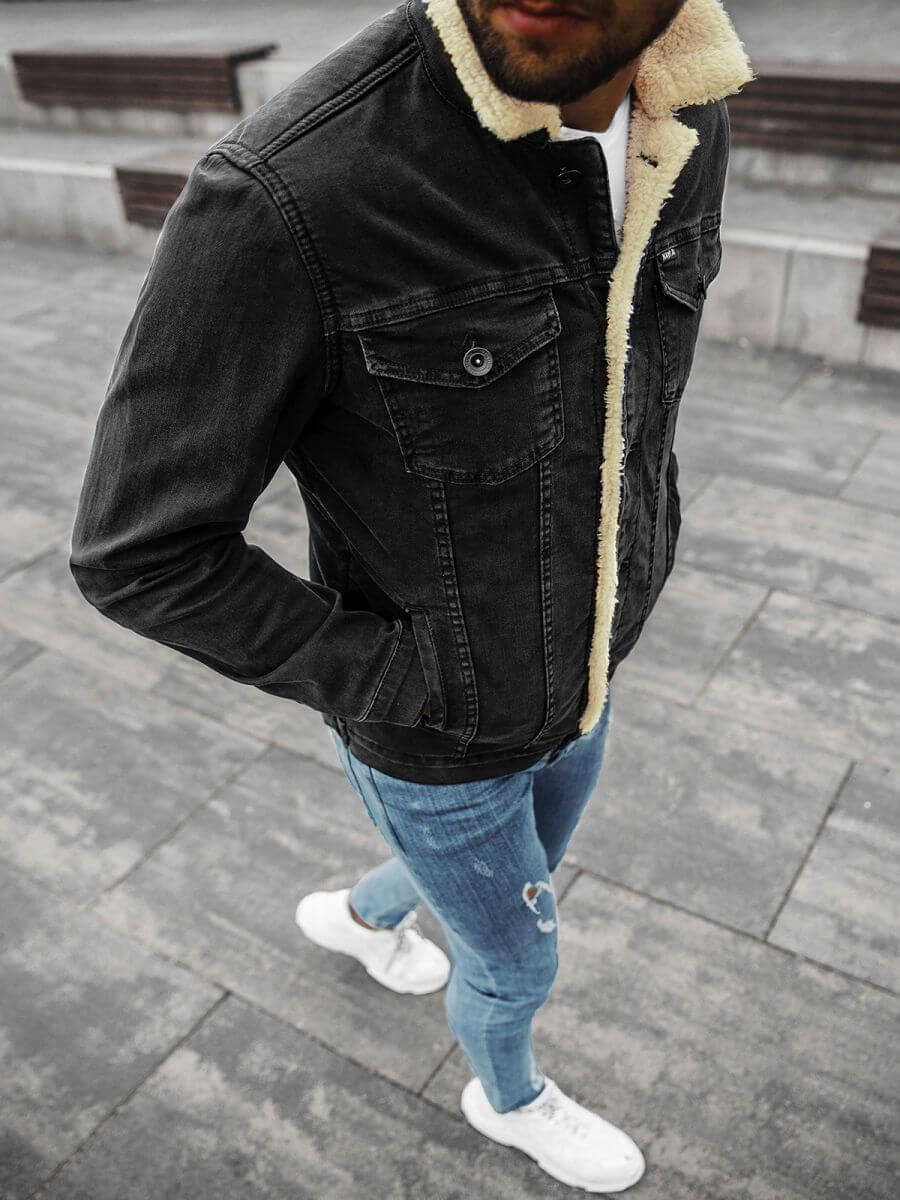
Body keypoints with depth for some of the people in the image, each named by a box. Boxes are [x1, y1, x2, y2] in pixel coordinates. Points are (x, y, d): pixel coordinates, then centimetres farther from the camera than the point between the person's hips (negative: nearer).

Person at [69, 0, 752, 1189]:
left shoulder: (675, 130, -13)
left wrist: (624, 583, 3)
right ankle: (511, 1094, 60)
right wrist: (398, 689, -19)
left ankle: (358, 913, 67)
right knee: (518, 958, 22)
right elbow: (140, 553, -24)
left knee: (519, 883, 34)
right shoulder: (281, 199, -36)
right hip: (435, 738, -6)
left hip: (570, 680, 6)